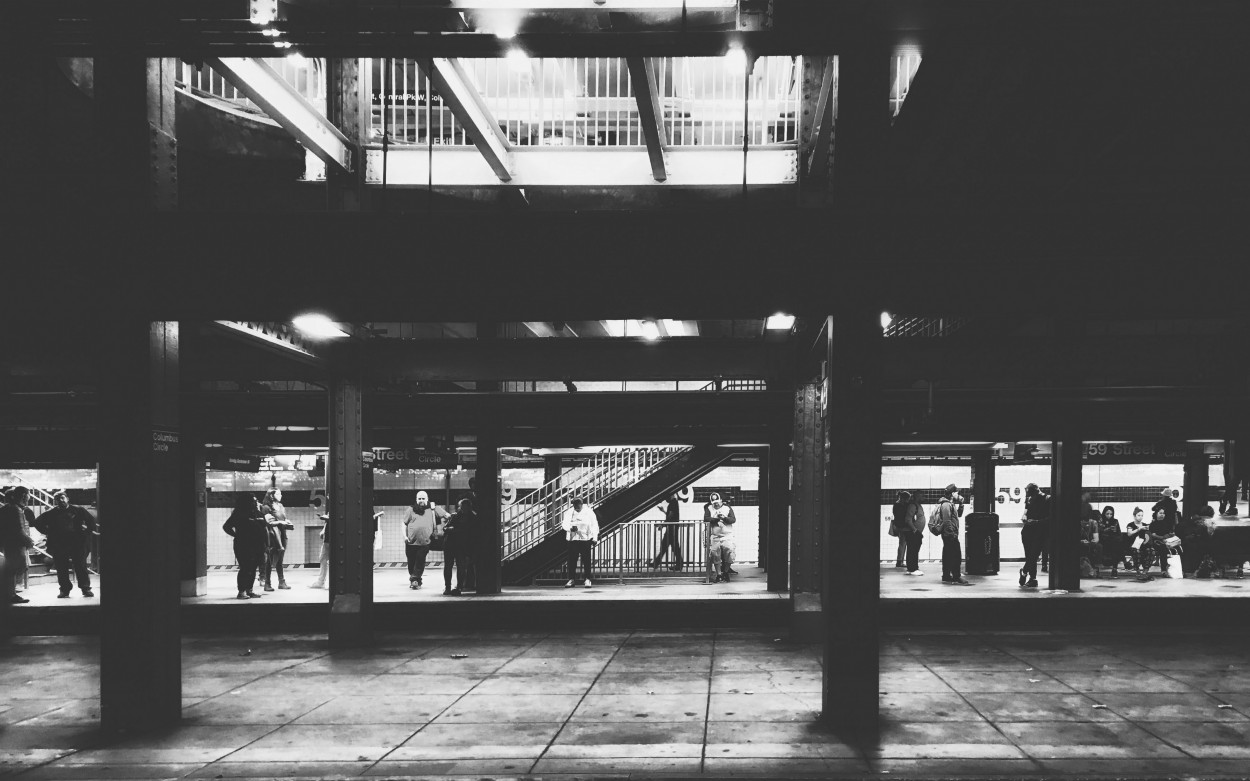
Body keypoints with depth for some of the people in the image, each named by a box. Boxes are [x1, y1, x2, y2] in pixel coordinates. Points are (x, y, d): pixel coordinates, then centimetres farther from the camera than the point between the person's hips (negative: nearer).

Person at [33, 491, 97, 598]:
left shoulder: (77, 510, 6)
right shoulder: (51, 513, 7)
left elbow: (91, 519, 10)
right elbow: (38, 522, 13)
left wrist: (87, 532, 2)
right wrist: (47, 533, 5)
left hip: (77, 543, -1)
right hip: (58, 545, 1)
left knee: (81, 566, -2)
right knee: (61, 569, 1)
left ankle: (86, 588, 4)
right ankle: (65, 590, 8)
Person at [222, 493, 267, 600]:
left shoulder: (259, 514, 13)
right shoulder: (239, 514, -5)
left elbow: (266, 530, 18)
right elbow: (226, 527, -5)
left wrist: (267, 545, 10)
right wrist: (237, 536, -6)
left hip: (258, 546, 6)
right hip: (244, 546, -6)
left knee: (253, 569, 9)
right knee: (245, 568, -9)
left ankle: (249, 590, 16)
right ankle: (241, 592, -6)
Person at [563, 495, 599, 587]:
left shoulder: (588, 511, -2)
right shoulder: (570, 511, 3)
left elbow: (594, 525, 1)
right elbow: (564, 524, -4)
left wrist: (594, 538, -5)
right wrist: (570, 528, -25)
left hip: (586, 539, -2)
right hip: (573, 539, 2)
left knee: (586, 560, -2)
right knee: (572, 559, -1)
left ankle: (587, 579, 3)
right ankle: (571, 579, 5)